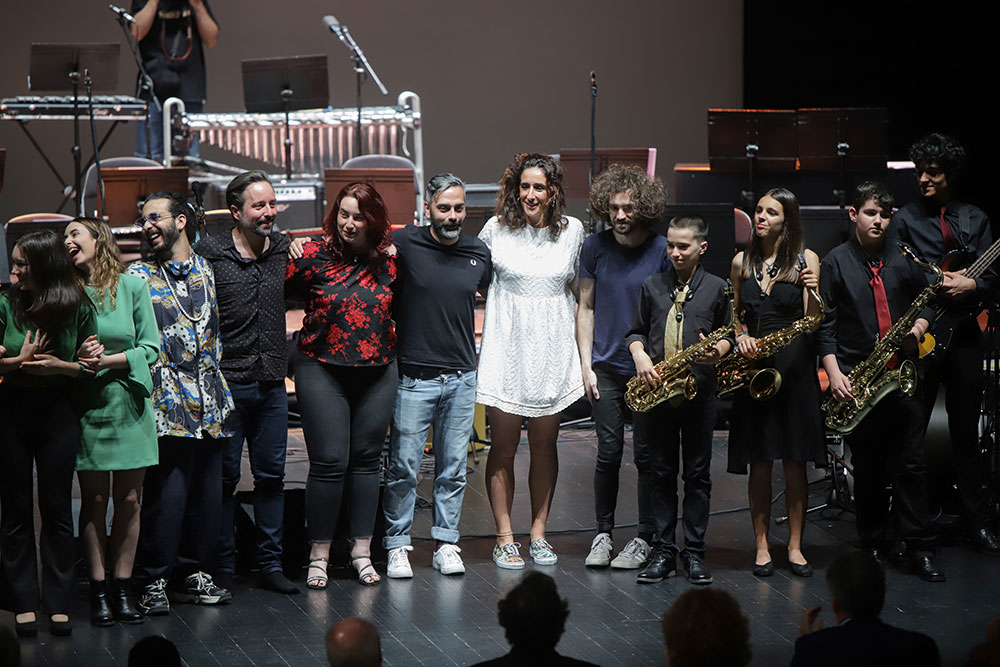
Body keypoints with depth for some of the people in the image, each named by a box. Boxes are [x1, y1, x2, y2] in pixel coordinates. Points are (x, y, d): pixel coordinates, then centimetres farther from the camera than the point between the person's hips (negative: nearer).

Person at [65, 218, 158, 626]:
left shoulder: (133, 286, 1)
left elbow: (150, 348, 0)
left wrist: (107, 360, -12)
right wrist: (78, 359, -14)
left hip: (130, 404, 0)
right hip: (87, 405, 0)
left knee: (129, 501, 2)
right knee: (95, 501, 2)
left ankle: (121, 589, 10)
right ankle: (98, 592, 8)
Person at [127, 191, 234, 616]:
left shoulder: (208, 271, 13)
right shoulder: (138, 277, 3)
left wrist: (223, 392, 14)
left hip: (209, 404, 4)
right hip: (166, 404, -4)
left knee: (206, 490, 6)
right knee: (166, 492, -8)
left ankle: (195, 573, 17)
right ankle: (154, 581, 1)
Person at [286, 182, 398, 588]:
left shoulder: (389, 260, 3)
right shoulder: (314, 256, -6)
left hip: (377, 372, 3)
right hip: (322, 371, -3)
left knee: (366, 459, 8)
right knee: (329, 462, -5)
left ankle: (362, 550, 18)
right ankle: (318, 554, 7)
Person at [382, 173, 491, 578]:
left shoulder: (479, 253, 6)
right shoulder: (404, 245, -8)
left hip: (462, 378, 4)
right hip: (414, 377, -3)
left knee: (453, 469, 9)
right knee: (403, 468, 0)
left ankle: (445, 544, 18)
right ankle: (397, 547, 10)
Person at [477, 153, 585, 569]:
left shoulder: (572, 231, 3)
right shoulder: (496, 230, -2)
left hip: (550, 353, 2)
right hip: (505, 349, -2)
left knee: (544, 445, 7)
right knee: (503, 447, 1)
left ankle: (539, 534, 17)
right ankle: (504, 538, 8)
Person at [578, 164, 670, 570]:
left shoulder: (662, 250, -4)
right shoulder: (595, 247, 2)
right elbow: (586, 308, 7)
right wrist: (586, 365, 1)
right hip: (606, 368, 1)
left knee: (645, 456, 3)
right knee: (609, 452, 1)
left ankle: (645, 539, 13)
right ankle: (603, 534, 15)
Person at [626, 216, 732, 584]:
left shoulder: (716, 288, 5)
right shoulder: (652, 286, 8)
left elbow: (728, 333, 12)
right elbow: (636, 331, 13)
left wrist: (718, 349, -9)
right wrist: (640, 355, -6)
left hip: (698, 391, -1)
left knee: (697, 474, 3)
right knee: (662, 472, 5)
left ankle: (694, 551, 10)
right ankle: (663, 550, 10)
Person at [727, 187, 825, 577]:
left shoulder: (805, 259, 1)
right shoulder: (742, 262, 9)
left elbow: (813, 321, -4)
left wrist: (813, 289, -21)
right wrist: (740, 336, -2)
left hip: (794, 365, -2)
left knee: (794, 460, 1)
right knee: (759, 461, 2)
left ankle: (795, 546, 9)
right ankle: (761, 547, 10)